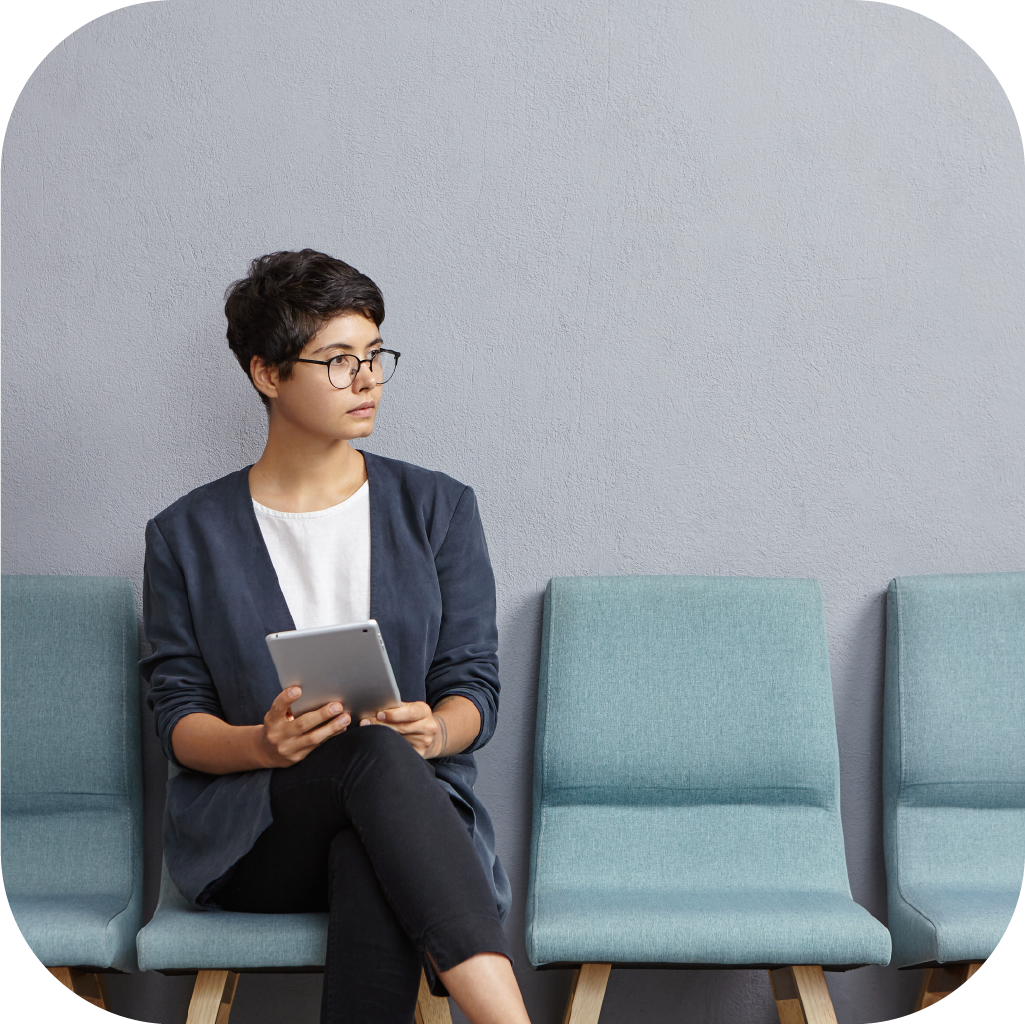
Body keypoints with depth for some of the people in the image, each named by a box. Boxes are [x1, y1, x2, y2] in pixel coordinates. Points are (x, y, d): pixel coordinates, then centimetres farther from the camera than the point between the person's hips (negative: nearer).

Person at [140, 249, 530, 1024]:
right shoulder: (187, 535, 8)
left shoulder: (438, 508, 10)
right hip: (245, 836, -1)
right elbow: (178, 715, 4)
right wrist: (261, 744, -20)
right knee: (374, 752, -36)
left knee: (372, 872, -38)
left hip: (409, 803, 1)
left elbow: (475, 684, 7)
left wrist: (436, 732, -18)